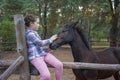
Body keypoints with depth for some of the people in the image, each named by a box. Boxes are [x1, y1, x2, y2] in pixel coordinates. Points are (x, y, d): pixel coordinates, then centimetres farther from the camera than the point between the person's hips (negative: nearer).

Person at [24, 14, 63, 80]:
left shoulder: (34, 32, 16)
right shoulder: (29, 33, -15)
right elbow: (41, 43, -16)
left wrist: (47, 49, 13)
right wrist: (51, 39, -4)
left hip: (44, 53, 9)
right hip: (35, 57, -9)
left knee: (59, 65, -10)